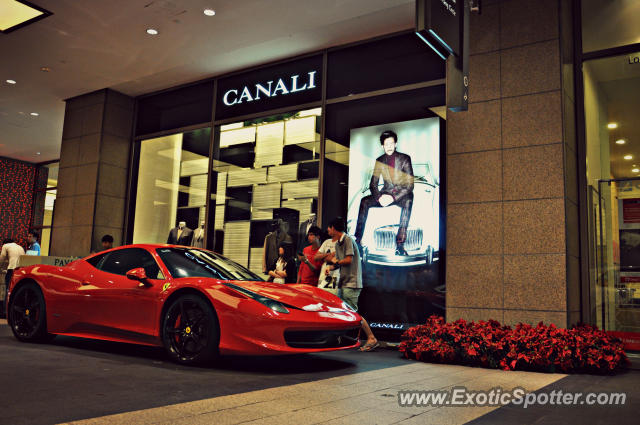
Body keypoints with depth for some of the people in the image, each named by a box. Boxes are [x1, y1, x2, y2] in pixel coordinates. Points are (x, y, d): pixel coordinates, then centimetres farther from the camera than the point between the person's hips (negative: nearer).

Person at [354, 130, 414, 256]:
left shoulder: (405, 158, -5)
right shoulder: (379, 161, 5)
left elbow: (410, 185, -11)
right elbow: (373, 184, 4)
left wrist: (393, 197, -23)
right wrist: (379, 197, -18)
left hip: (402, 194, -3)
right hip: (386, 193, 4)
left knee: (408, 202, -38)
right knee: (365, 201, -22)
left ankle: (400, 244, -43)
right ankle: (358, 239, -24)